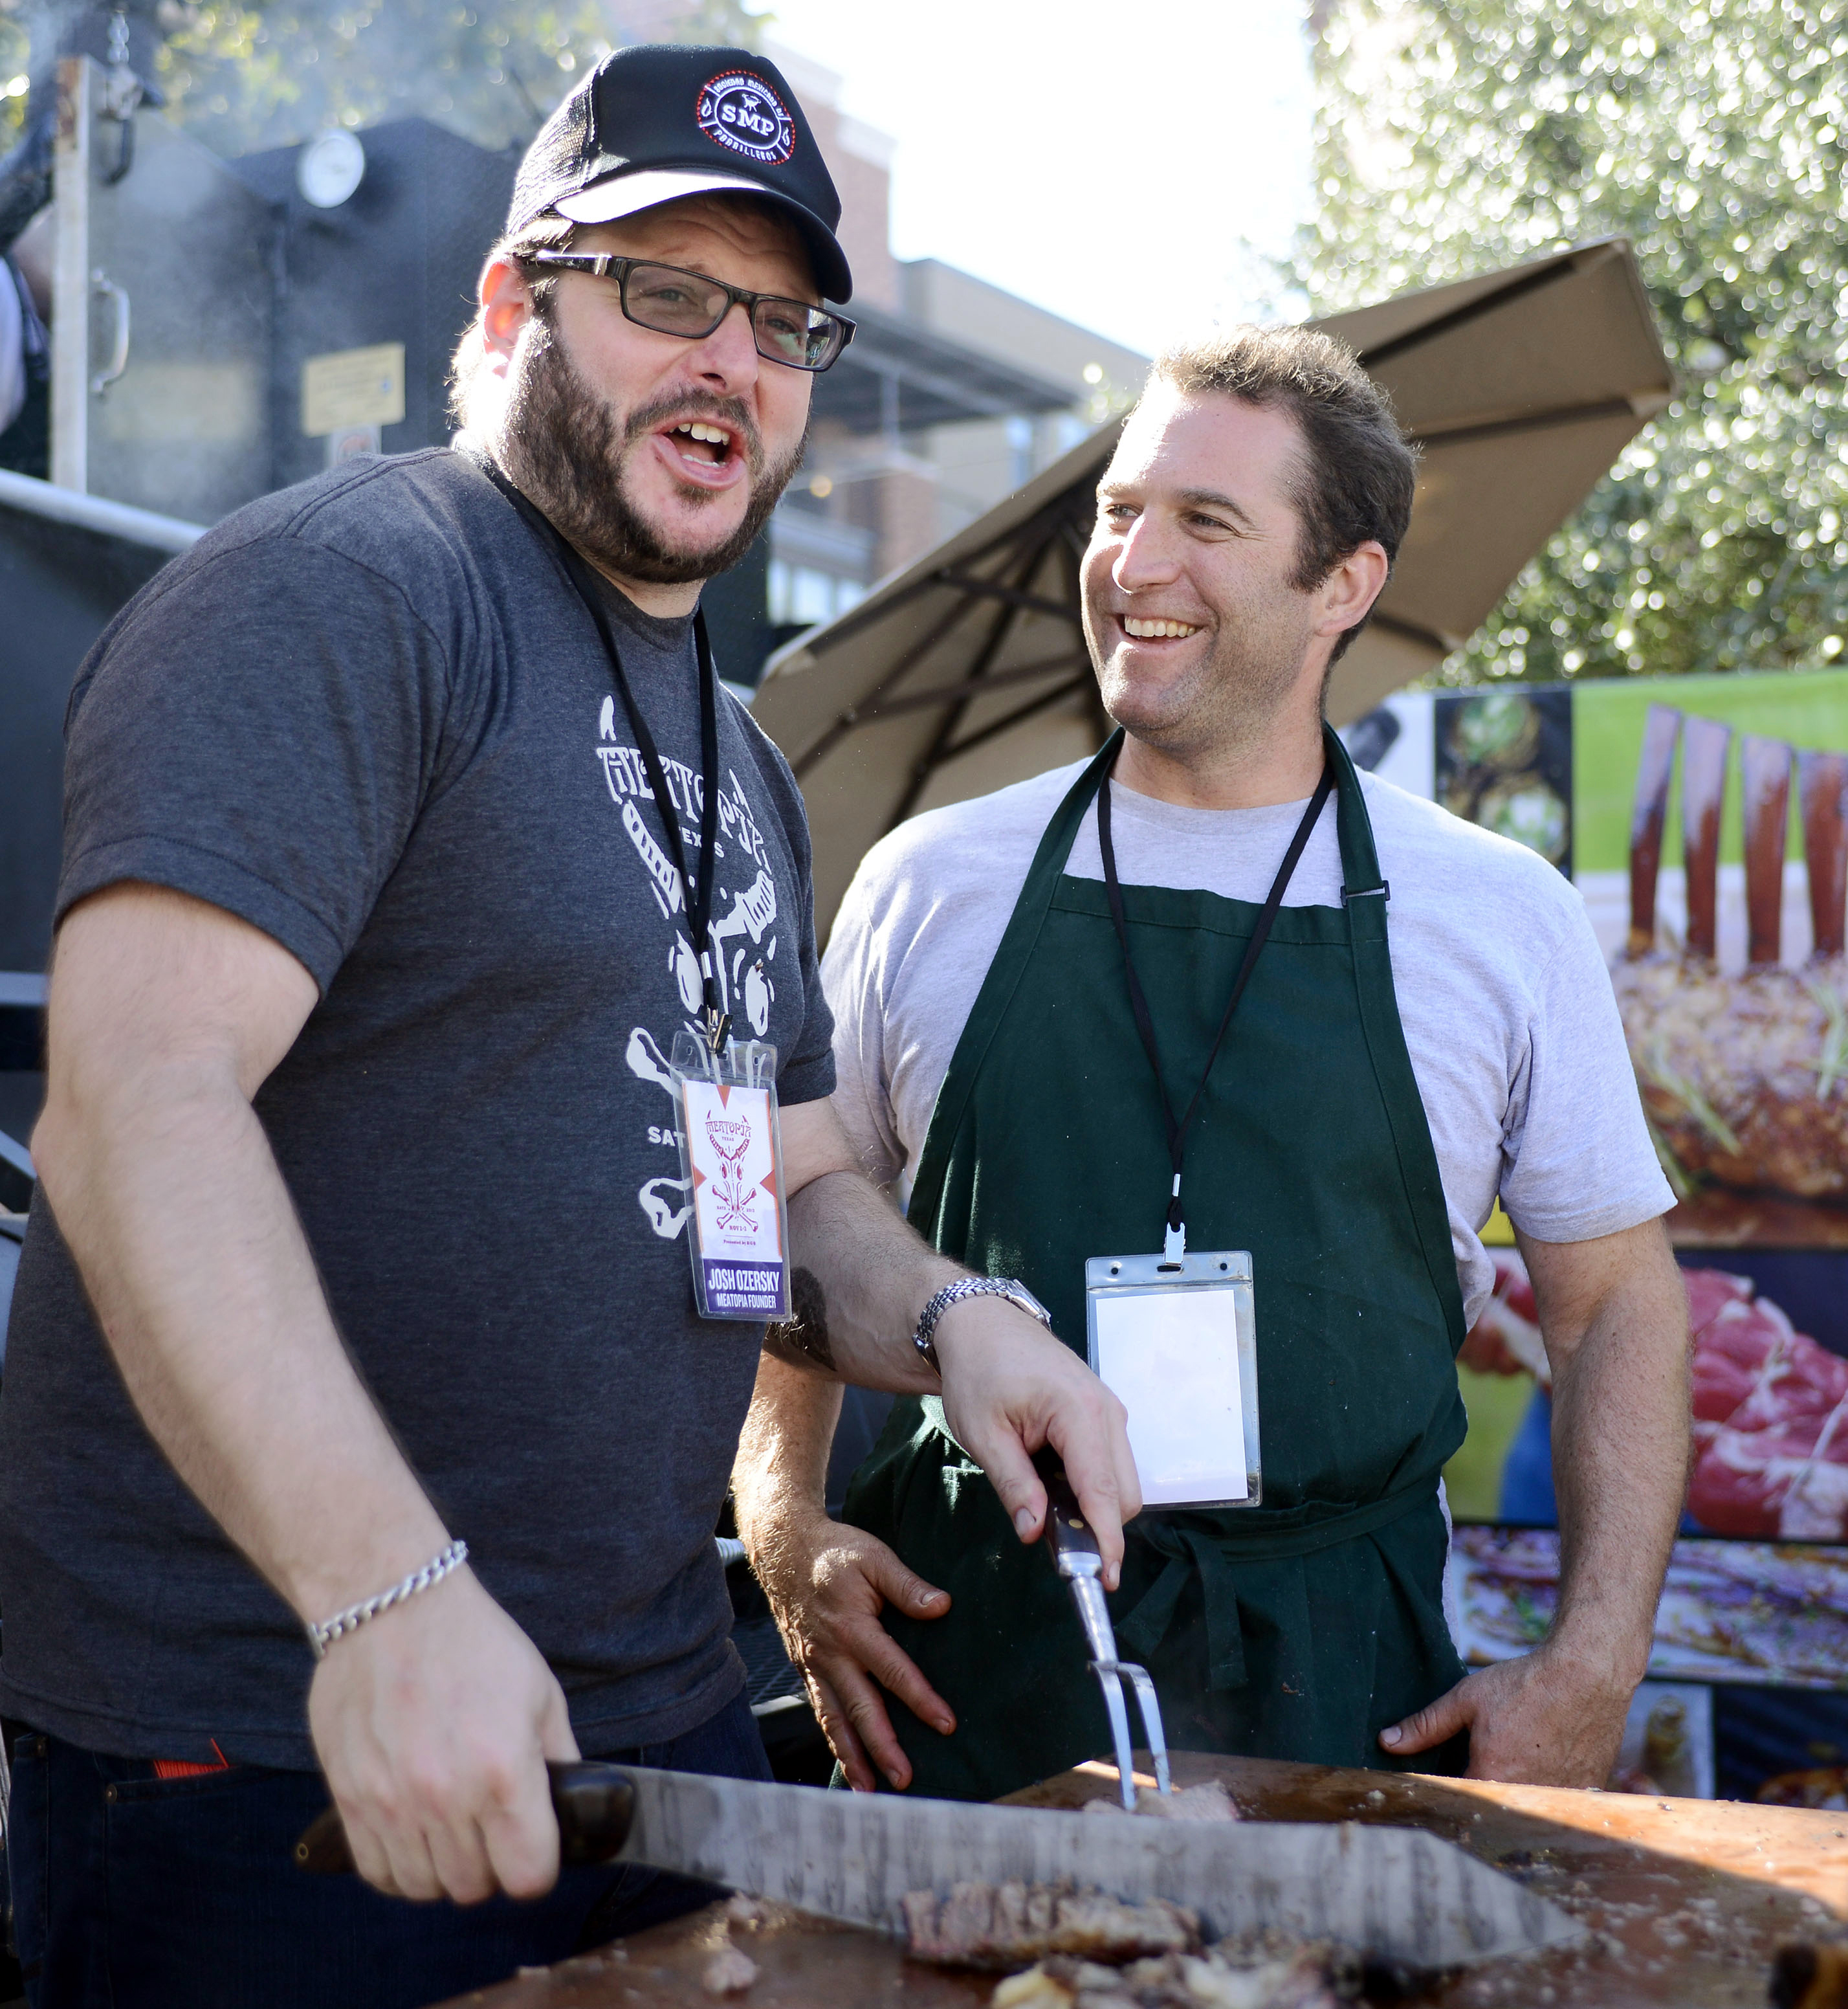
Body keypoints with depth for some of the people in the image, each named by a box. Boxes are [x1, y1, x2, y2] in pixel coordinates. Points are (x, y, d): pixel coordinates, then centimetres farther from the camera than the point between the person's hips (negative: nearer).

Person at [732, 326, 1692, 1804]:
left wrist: (1594, 1665, -3)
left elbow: (1616, 1302, 8)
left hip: (1339, 1684, 0)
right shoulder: (930, 885, 4)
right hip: (965, 1666, 1)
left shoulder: (1506, 918, 2)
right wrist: (786, 1527, -5)